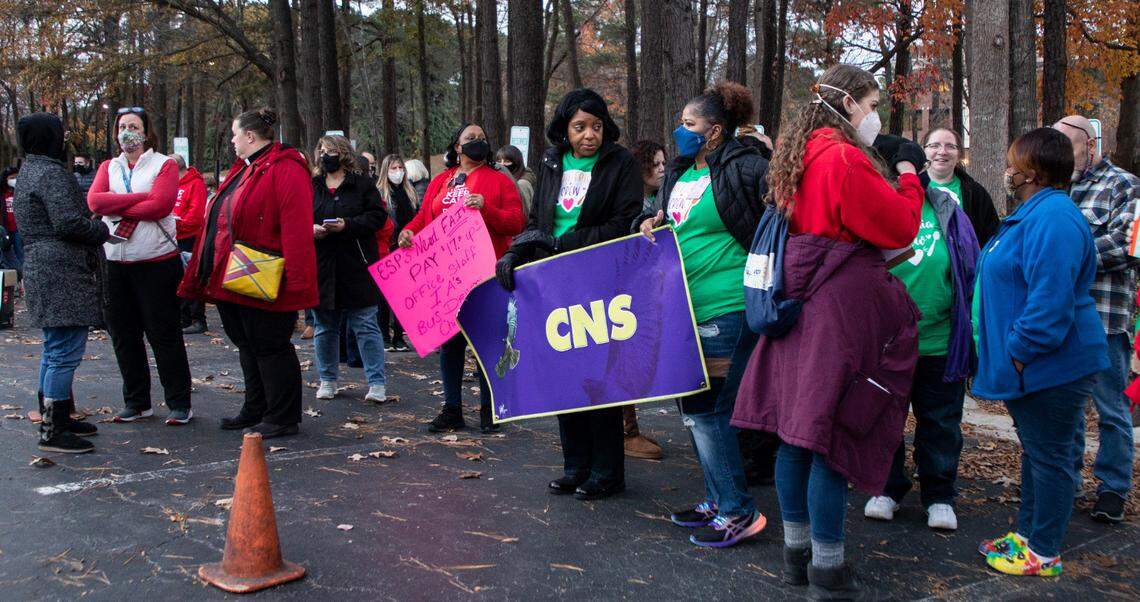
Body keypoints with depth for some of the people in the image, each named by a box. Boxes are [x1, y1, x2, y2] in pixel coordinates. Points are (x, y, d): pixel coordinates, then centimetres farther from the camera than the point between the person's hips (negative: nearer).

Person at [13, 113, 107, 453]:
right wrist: (102, 230, -4)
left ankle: (55, 419, 28)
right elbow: (68, 223, -21)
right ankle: (53, 432, -6)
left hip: (43, 270, 11)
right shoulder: (51, 174, -13)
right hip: (64, 274, -11)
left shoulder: (29, 173, 19)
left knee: (53, 350, 18)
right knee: (66, 352, -8)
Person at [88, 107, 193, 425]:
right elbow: (94, 201, -5)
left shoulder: (164, 164, 1)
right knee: (124, 336, 10)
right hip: (116, 264, 5)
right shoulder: (108, 167, 14)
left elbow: (160, 205, -16)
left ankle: (180, 404, 6)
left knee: (165, 336, -2)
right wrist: (141, 198, -12)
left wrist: (117, 208, -8)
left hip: (157, 263, -5)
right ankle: (136, 402, 22)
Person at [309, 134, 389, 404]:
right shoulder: (311, 186, 11)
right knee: (324, 327, 12)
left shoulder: (362, 183, 2)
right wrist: (310, 229, -9)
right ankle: (327, 380, 24)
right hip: (320, 267, 4)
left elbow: (378, 216, -6)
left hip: (356, 268, -4)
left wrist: (347, 225, -18)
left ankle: (377, 382, 1)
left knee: (365, 325, -2)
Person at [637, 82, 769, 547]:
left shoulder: (742, 167, -11)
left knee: (709, 409, -8)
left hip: (727, 310, -9)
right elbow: (659, 211, 26)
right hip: (685, 310, 9)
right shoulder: (679, 173, 16)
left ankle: (737, 512, 5)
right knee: (692, 404, 14)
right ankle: (718, 500, 28)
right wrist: (649, 222, 5)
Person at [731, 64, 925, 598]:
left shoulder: (799, 156, 13)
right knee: (832, 435, -4)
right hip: (841, 309, -9)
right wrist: (908, 174, 4)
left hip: (799, 307, 9)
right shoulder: (846, 160, -15)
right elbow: (900, 229, -10)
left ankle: (797, 551, 24)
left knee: (797, 431, 12)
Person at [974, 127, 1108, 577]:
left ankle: (1043, 554, 10)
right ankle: (1027, 533, 32)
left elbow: (1050, 299, -29)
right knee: (1036, 451, 19)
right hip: (1032, 367, 11)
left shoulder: (1052, 218, -22)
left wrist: (1020, 353, -23)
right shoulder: (1034, 213, 15)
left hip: (1052, 367, -11)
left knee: (1049, 456, -1)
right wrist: (1011, 354, 21)